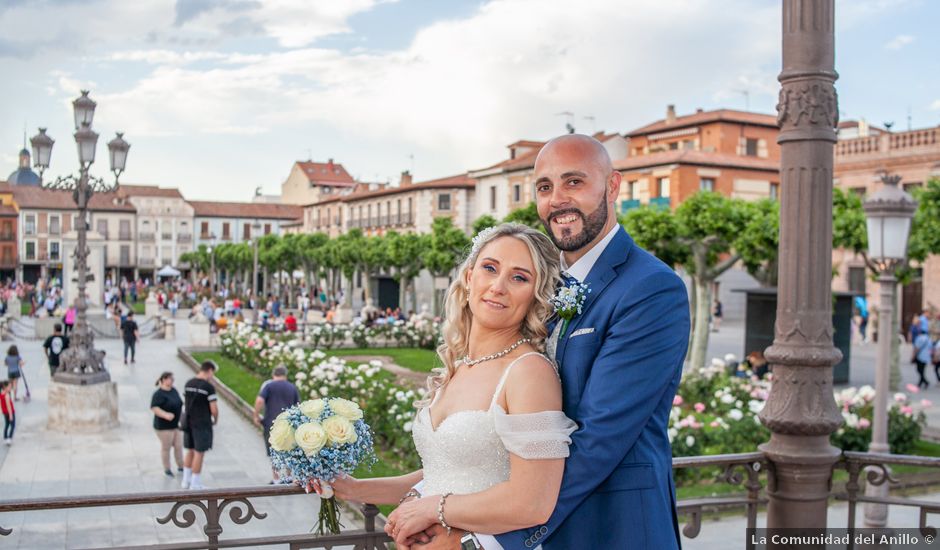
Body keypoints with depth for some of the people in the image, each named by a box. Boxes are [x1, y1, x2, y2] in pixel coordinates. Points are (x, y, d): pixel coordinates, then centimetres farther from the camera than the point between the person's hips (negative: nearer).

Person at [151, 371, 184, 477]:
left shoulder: (174, 390, 6)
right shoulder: (159, 394, -17)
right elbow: (154, 408, -26)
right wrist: (165, 415, -38)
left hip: (176, 425, 7)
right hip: (164, 427, -7)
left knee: (178, 446, 7)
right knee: (166, 448, 5)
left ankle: (180, 467, 22)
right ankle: (167, 469, 20)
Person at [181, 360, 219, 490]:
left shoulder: (188, 383, 5)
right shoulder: (208, 387, -16)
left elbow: (187, 402, 11)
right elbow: (214, 409, -16)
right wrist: (215, 420, 1)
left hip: (188, 422, 7)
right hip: (202, 424, -7)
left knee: (190, 451, 18)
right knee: (199, 453, 2)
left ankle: (186, 481, 25)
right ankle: (195, 484, 8)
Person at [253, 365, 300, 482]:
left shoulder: (268, 385, -2)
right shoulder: (293, 388, 10)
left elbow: (259, 400, -16)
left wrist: (256, 416, -6)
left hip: (272, 424, -3)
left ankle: (276, 479, 7)